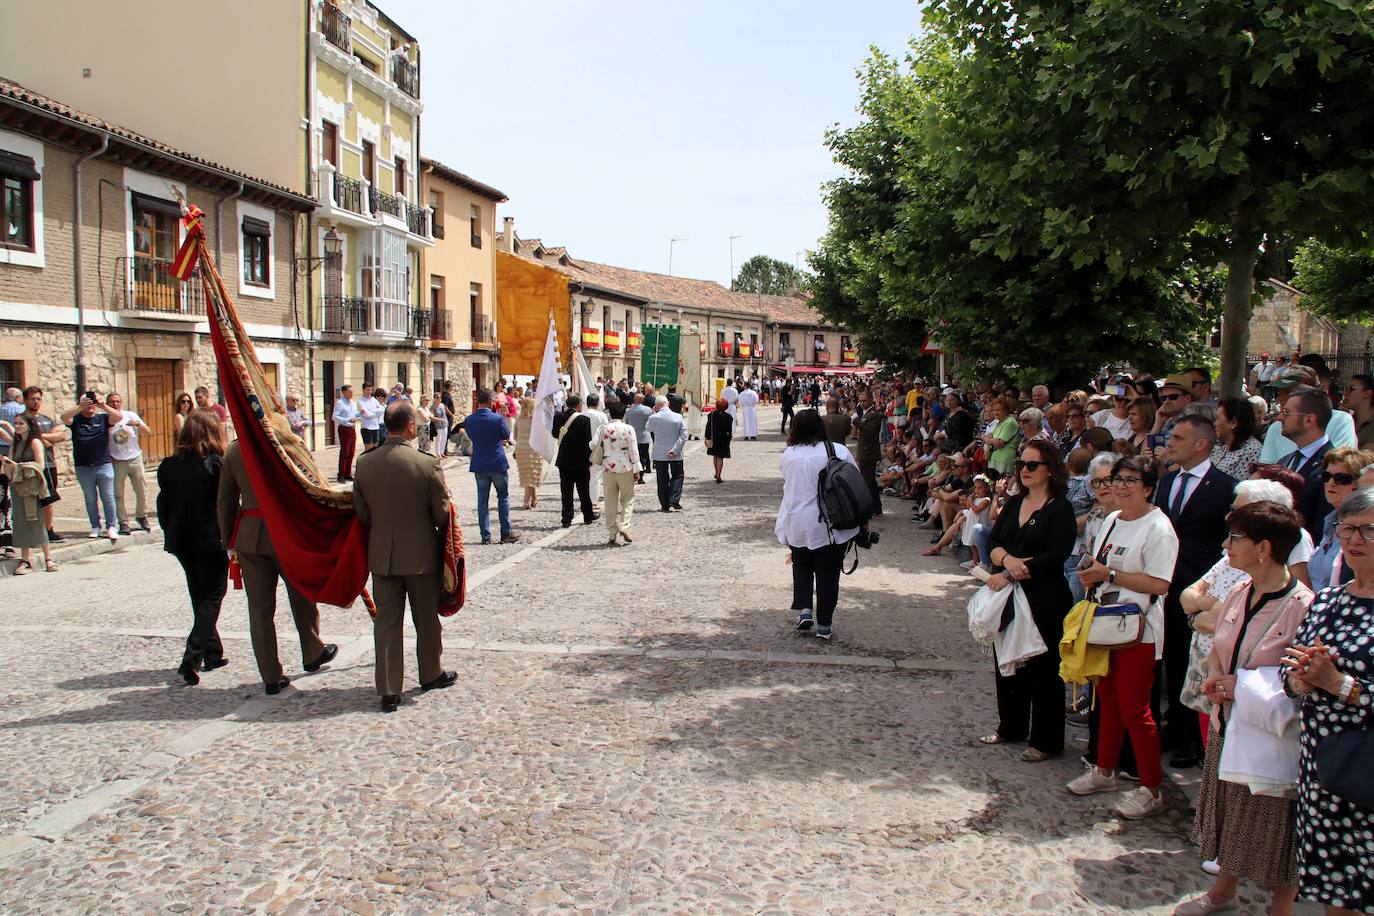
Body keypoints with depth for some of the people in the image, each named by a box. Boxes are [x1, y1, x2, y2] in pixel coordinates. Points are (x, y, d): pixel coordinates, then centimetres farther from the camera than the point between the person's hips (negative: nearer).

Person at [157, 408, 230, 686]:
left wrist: (171, 534, 16)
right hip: (212, 541, -6)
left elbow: (164, 504, 7)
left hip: (182, 542, 6)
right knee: (211, 599, 2)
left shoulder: (169, 465, 3)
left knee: (200, 598, 18)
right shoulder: (217, 464, -12)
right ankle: (192, 658, -11)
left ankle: (212, 653, 25)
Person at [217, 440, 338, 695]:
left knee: (259, 607, 8)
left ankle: (271, 677, 12)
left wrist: (230, 542, 13)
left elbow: (225, 502, 6)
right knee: (302, 595, 18)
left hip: (249, 538, 3)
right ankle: (313, 653, 35)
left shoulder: (233, 452, 1)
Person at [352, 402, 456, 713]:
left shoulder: (365, 463, -7)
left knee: (386, 621, 9)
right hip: (421, 553, -2)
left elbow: (361, 512, 2)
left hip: (381, 555, 3)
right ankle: (431, 674, 33)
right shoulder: (428, 464, -17)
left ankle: (388, 690, 11)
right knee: (426, 618, 16)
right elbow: (443, 514, -10)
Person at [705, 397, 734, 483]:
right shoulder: (727, 417, -10)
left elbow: (708, 427, -3)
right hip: (723, 439, -2)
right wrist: (728, 439, 5)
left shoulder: (711, 415, -6)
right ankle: (718, 477, -2)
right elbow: (730, 430, -7)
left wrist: (706, 438, 4)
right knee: (720, 457, 2)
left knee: (715, 456, 21)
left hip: (713, 438, 2)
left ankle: (717, 473, 36)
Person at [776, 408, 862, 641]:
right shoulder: (839, 451, -8)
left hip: (798, 525, 1)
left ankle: (804, 610, 8)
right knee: (828, 572, 10)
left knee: (801, 567, 23)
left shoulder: (788, 454, -4)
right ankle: (824, 624, 14)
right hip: (832, 525, -1)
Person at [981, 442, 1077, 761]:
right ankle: (1011, 727, 31)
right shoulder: (1014, 504, 11)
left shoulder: (1060, 509, -9)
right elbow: (993, 542, 4)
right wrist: (1006, 559, -18)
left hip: (1044, 601, -7)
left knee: (1043, 669, 3)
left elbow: (1054, 558, -18)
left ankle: (1046, 741, 14)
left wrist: (1010, 574, -19)